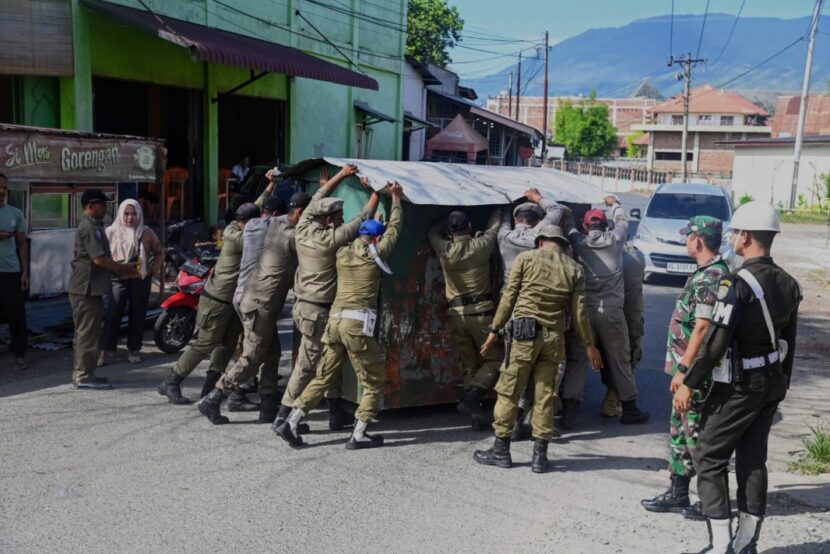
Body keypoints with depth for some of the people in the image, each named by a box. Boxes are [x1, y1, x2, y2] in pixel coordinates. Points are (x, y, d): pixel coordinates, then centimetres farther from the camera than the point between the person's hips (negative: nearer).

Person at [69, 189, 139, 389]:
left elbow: (101, 258, 20)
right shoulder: (89, 227, -14)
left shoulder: (93, 226, 18)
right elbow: (99, 259, -21)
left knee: (85, 332, 13)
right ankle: (84, 376, -2)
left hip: (89, 288, 10)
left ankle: (82, 374, 20)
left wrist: (122, 272, 12)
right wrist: (124, 268, -10)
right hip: (87, 289, -10)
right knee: (88, 333, -6)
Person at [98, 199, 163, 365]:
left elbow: (159, 252, 12)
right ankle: (106, 350, -3)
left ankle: (133, 350, 18)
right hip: (118, 279, -1)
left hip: (141, 279, 2)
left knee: (137, 315, 7)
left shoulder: (146, 232, 3)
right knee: (113, 314, -8)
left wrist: (153, 270, 1)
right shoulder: (112, 231, 0)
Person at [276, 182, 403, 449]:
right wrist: (396, 199, 26)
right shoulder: (374, 254, 0)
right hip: (357, 324, -7)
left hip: (335, 320, 7)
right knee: (374, 382, 6)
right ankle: (358, 435, 5)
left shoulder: (342, 254, 15)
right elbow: (394, 228, 13)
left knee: (323, 377, 15)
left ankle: (290, 423, 10)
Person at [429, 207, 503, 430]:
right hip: (481, 312, -3)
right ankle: (471, 399, -14)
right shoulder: (481, 246, -2)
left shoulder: (444, 250, 2)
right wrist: (498, 208, 35)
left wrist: (449, 221, 30)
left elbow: (434, 231, 24)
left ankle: (475, 412, 4)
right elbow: (493, 227, 18)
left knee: (469, 365, 10)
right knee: (494, 360, 5)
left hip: (456, 315, 3)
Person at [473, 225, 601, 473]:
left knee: (509, 391, 5)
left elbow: (509, 297, 0)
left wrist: (495, 330, 5)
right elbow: (579, 311, 6)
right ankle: (540, 455, 11)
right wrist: (589, 344, 15)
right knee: (544, 395, 8)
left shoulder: (525, 259, 2)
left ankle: (501, 450, 11)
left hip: (525, 333, -3)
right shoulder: (574, 269, 9)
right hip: (554, 337, 3)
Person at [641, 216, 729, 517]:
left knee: (698, 435, -1)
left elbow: (702, 327, -24)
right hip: (691, 368, 10)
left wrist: (683, 368, -23)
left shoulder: (711, 277, -19)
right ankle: (678, 492, 25)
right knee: (680, 430, 16)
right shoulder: (707, 273, 13)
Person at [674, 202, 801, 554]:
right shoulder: (788, 284, 5)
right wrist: (782, 383, 22)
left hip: (738, 386, -8)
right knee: (753, 460, 14)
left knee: (709, 458, 2)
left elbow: (716, 343, -22)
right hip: (772, 384, 8)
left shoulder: (738, 283, -20)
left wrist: (689, 384, -15)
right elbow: (789, 342, 12)